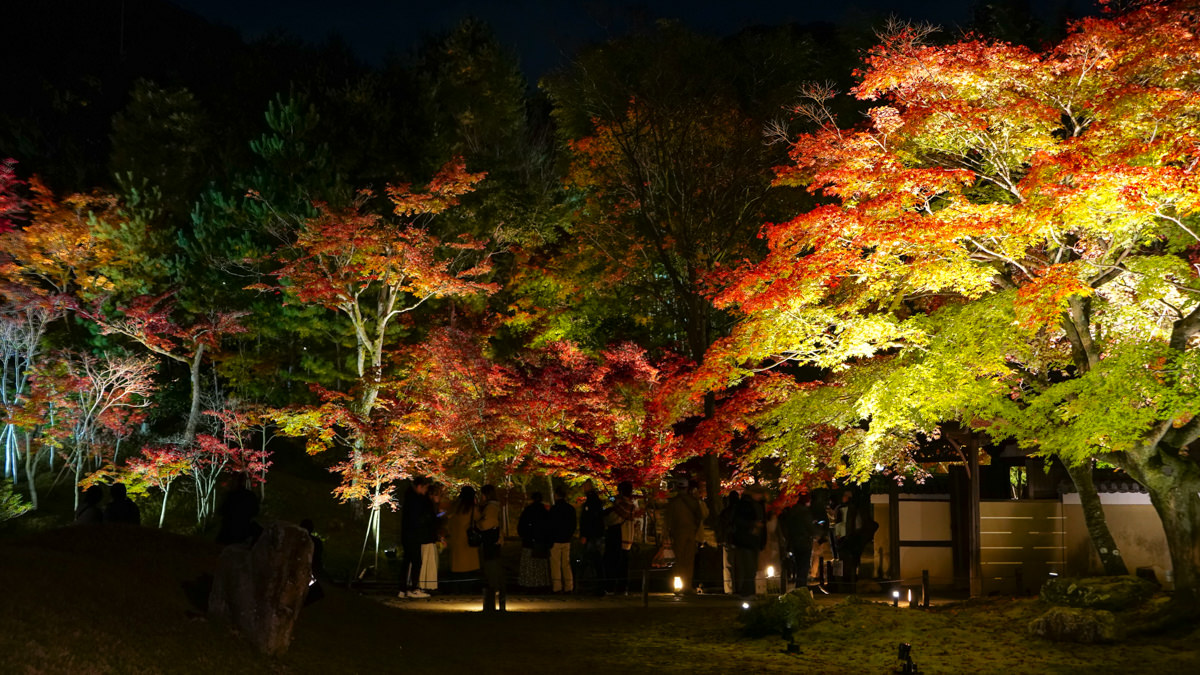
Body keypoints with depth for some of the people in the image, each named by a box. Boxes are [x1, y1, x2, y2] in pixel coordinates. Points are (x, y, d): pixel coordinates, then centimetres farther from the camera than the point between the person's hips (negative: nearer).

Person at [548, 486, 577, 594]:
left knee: (555, 565, -1)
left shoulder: (554, 509, -13)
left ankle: (557, 587, -3)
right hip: (567, 541, 6)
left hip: (556, 540, -6)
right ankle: (569, 587, 10)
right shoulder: (571, 508, 7)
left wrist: (550, 541, -9)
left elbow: (552, 526, -14)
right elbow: (574, 524, 13)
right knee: (566, 564, 11)